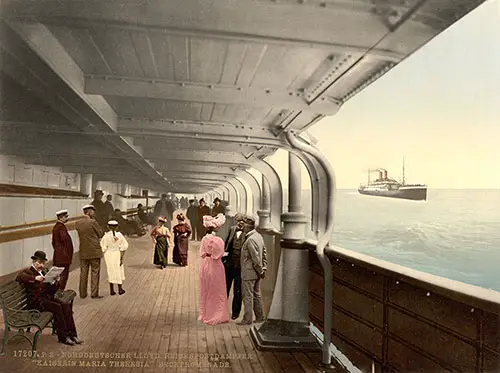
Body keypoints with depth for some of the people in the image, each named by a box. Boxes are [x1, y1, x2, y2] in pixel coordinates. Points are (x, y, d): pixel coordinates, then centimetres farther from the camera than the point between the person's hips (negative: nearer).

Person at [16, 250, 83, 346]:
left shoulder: (43, 272, 19)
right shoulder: (28, 271, 0)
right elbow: (19, 277, -26)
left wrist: (56, 282, -3)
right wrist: (35, 278, -34)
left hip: (46, 297, 7)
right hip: (36, 301, -7)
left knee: (66, 306, -17)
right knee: (57, 307, -27)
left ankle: (72, 334, -16)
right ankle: (63, 337, -19)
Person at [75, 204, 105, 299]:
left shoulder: (77, 223, 2)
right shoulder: (93, 222, -14)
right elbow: (101, 233, -6)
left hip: (83, 252, 5)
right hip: (94, 251, -5)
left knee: (83, 273, 12)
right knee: (95, 272, 3)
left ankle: (82, 293, 18)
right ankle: (94, 294, 5)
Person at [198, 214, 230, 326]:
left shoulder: (204, 239, -1)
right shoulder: (218, 240, -21)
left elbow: (202, 253, 6)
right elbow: (219, 254, -13)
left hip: (205, 265, 6)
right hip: (215, 266, -6)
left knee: (205, 291, 18)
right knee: (216, 292, 7)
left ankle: (204, 314, 29)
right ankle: (215, 316, 16)